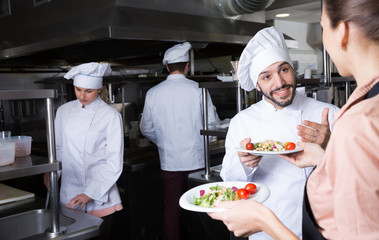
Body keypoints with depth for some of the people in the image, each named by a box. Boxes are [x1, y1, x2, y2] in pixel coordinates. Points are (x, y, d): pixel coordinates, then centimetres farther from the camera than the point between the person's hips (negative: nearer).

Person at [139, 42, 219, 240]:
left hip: (169, 161, 2)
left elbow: (146, 129, 5)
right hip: (196, 159, -1)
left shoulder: (153, 93, -3)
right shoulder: (197, 90, -8)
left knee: (171, 209, 11)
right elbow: (212, 124, -4)